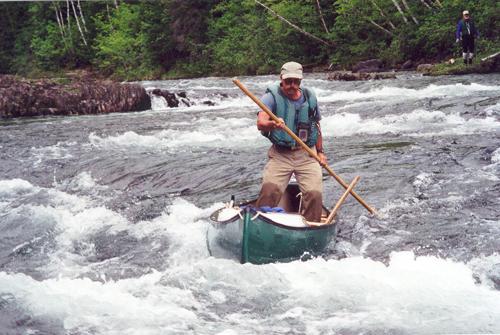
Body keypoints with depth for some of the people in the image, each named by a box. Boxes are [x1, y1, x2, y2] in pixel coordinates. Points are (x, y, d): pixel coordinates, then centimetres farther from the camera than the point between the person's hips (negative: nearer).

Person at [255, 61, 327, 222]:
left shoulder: (309, 97, 9)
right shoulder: (272, 96, -4)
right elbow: (260, 123, -21)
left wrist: (320, 152, 18)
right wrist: (272, 124, -43)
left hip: (307, 155, 3)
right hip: (280, 154, -2)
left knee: (314, 194, -15)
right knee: (270, 189, -25)